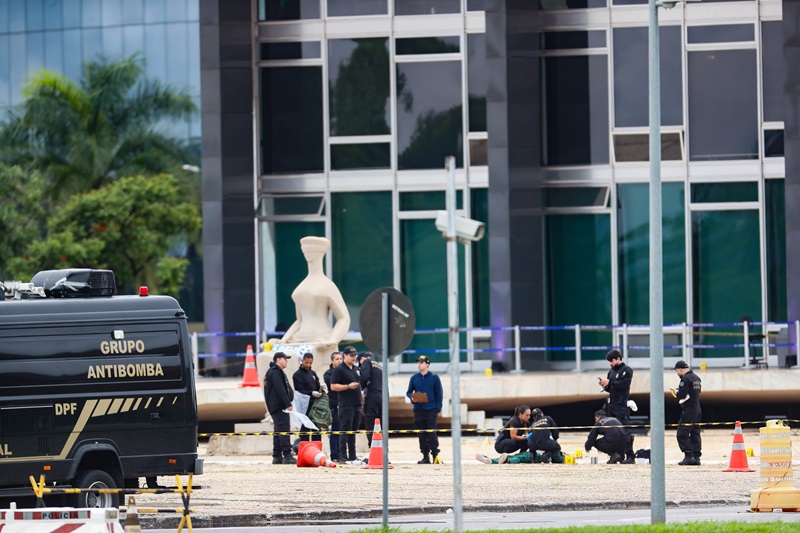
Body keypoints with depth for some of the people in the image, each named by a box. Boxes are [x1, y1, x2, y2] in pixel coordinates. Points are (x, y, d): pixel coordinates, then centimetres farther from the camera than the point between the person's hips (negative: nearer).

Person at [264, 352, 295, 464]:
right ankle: (287, 456, -19)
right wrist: (288, 404, -20)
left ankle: (277, 456, 12)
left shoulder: (275, 372, 22)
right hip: (279, 406, -11)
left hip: (275, 407, 11)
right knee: (284, 430, -14)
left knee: (278, 431, 11)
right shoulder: (275, 373, -12)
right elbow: (280, 390, -19)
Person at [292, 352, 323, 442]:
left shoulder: (313, 373, 17)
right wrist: (312, 393, -27)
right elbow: (299, 390, -13)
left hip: (314, 404, 7)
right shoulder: (297, 374, -5)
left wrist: (320, 389, -5)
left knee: (316, 430, 9)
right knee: (305, 431, -5)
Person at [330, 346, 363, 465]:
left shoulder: (355, 369, 19)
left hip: (356, 405, 8)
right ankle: (343, 457, -9)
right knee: (345, 431, -9)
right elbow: (333, 386, -12)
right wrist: (348, 386, -20)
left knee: (353, 431, 10)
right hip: (346, 405, -8)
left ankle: (352, 456, 12)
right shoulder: (339, 370, -6)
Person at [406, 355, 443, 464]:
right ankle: (425, 456, 8)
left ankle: (435, 455, -4)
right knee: (421, 434, 4)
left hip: (431, 410, -3)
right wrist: (412, 398, -8)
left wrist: (438, 409, -4)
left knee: (432, 434, -7)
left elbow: (439, 394, 3)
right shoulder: (414, 378, 10)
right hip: (418, 410, 3)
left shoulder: (434, 378, 2)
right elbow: (409, 392, 15)